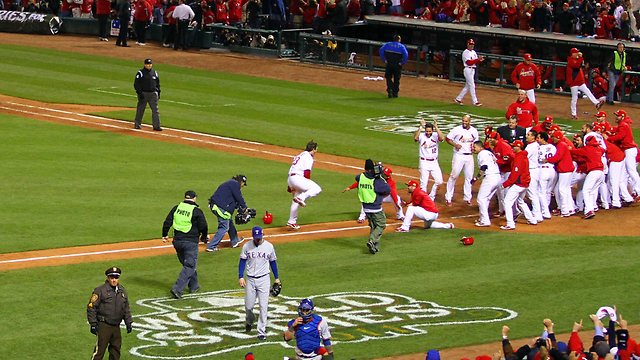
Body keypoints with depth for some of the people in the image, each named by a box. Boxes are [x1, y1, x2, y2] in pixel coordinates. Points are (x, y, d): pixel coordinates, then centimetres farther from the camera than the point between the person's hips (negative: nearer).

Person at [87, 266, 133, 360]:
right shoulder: (100, 290, -8)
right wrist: (93, 324, -13)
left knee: (116, 350, 12)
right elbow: (91, 307, -9)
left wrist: (129, 322, 17)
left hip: (116, 326, 7)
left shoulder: (122, 291, 13)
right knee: (99, 350, -10)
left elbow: (126, 308, 23)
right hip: (104, 326, -7)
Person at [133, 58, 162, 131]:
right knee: (140, 109, 6)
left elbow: (158, 83, 20)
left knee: (155, 110, -4)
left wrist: (158, 93, 11)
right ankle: (137, 124, 20)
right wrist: (139, 93, -14)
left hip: (153, 94, 3)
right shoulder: (140, 73, -3)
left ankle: (156, 126, -5)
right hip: (143, 94, -3)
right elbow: (136, 84, -5)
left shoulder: (155, 73, 11)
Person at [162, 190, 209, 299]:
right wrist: (204, 237, 14)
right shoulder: (197, 211, -9)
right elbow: (203, 227, -5)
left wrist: (165, 235, 18)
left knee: (188, 264, 21)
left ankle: (194, 286, 31)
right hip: (191, 242, -5)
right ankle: (177, 289, -16)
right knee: (189, 266, -2)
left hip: (177, 241, 5)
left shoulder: (176, 208, 4)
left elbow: (167, 222, 5)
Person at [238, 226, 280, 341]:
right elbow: (242, 262, 2)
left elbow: (273, 262, 10)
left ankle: (261, 331, 0)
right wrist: (240, 277, -8)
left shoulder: (269, 246, 0)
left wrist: (276, 278, 12)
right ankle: (249, 322, 38)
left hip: (264, 279, -1)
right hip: (250, 280, 1)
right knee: (248, 306, 5)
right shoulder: (247, 246, -2)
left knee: (263, 306, -6)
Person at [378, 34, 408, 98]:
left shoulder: (388, 44, 11)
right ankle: (395, 92, 9)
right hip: (397, 64, -1)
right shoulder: (401, 46, 5)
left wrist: (384, 60, -2)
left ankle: (390, 90, -12)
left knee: (388, 77, 8)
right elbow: (406, 54, -10)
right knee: (396, 79, 9)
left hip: (388, 64, 1)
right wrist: (402, 63, -5)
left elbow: (381, 50, -3)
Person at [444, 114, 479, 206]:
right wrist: (455, 144, -18)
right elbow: (447, 139, -2)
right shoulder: (457, 130, -8)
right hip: (459, 156, -4)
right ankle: (448, 197, 2)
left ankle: (467, 198, 19)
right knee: (454, 176, -5)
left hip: (469, 156, 4)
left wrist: (474, 147, -3)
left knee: (469, 177, 9)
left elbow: (476, 141, 19)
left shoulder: (474, 131, 5)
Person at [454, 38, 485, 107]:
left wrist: (480, 60, -9)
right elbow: (469, 62, -20)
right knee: (472, 86, -9)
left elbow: (476, 62, 13)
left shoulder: (473, 52, 16)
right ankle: (475, 101, -9)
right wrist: (477, 59, -25)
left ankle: (458, 99, 19)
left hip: (473, 70, 9)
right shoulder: (465, 52, -10)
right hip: (468, 70, -9)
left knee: (467, 86, 12)